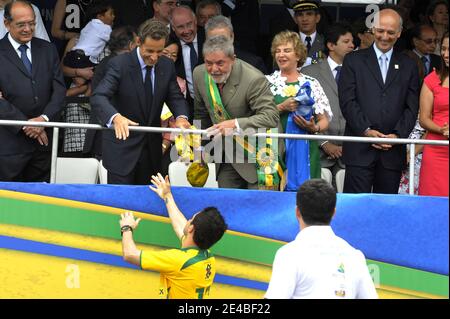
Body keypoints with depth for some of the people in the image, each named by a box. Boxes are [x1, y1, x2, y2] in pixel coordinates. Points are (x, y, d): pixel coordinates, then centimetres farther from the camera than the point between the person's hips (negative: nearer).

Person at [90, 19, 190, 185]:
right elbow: (98, 98, -24)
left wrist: (181, 117, -17)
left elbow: (175, 97, 8)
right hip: (122, 147, -5)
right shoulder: (120, 64, -15)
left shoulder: (167, 66, 2)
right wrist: (116, 117, -45)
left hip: (152, 148, 5)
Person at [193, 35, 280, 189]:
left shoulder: (254, 79, -25)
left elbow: (272, 117, -30)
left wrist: (236, 124, -40)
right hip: (226, 155, 6)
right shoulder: (200, 74, -4)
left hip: (256, 154, -6)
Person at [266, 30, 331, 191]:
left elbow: (325, 120, 8)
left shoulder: (311, 84, 9)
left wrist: (314, 128, -11)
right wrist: (282, 107, -14)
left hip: (305, 151, 1)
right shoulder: (268, 82, 7)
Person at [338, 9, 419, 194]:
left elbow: (411, 107, 8)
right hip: (360, 150, -2)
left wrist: (398, 135, -7)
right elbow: (347, 101, -2)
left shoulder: (408, 66, 14)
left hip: (393, 150, 2)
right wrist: (366, 130, -13)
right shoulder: (354, 60, 7)